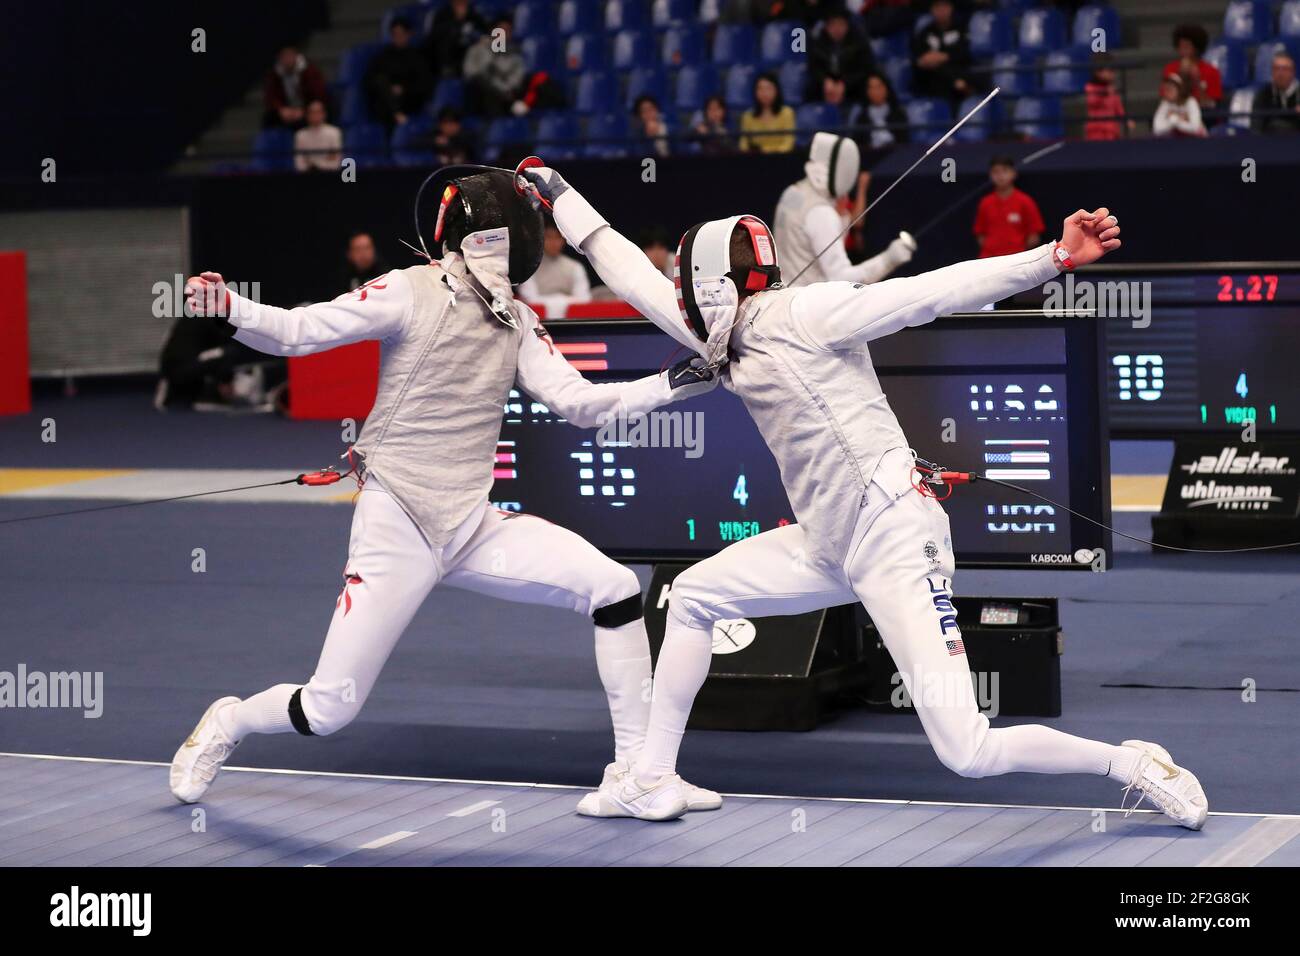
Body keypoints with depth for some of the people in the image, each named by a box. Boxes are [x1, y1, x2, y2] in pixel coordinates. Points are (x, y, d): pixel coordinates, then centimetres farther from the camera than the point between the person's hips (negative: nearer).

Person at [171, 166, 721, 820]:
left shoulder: (516, 320, 8)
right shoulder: (411, 292, -11)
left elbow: (580, 404, 3)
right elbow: (296, 331, -16)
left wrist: (677, 382, -8)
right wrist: (228, 308, -35)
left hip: (473, 527, 6)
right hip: (397, 528, -6)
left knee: (616, 590, -11)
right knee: (328, 713, -5)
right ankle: (226, 725, 29)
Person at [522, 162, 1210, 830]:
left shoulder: (800, 314, -13)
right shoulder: (730, 339, 10)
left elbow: (934, 292, -20)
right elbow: (635, 279, 21)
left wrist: (1057, 257, -30)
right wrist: (557, 193, 25)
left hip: (895, 543, -9)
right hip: (831, 547, 9)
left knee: (968, 756, -14)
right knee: (691, 597, 13)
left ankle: (1135, 766, 4)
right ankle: (653, 778, 23)